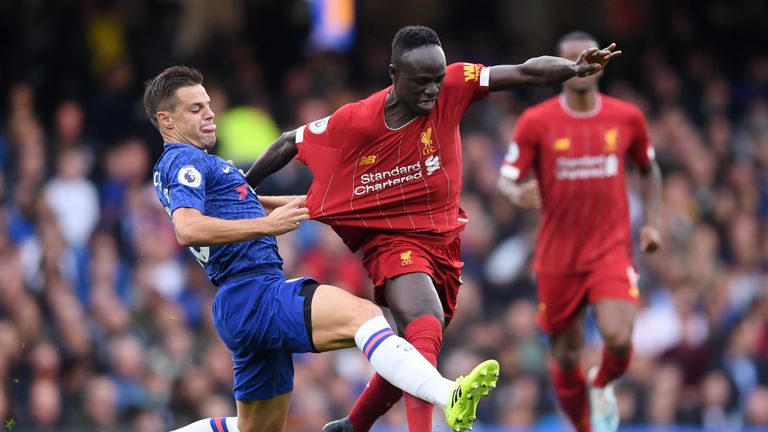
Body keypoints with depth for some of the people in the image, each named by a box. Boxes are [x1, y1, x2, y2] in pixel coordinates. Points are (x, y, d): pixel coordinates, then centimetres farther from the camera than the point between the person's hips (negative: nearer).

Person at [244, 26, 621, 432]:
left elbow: (526, 72, -20)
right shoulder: (354, 121, -15)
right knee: (426, 326, -31)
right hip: (392, 241, -5)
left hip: (443, 242, 5)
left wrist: (574, 67, -38)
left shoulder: (453, 86, -12)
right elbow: (290, 142, 0)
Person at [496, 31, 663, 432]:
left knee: (618, 338, -21)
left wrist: (652, 222, 10)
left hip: (611, 251, 0)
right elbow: (506, 179, -3)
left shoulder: (627, 118, 3)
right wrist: (518, 194, -26)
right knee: (566, 357, 6)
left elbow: (649, 169, 20)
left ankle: (602, 386, 14)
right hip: (557, 259, 0)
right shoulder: (536, 121, -4)